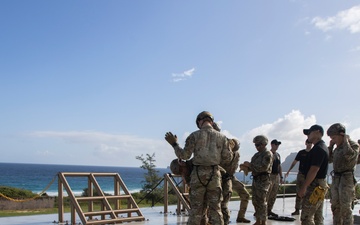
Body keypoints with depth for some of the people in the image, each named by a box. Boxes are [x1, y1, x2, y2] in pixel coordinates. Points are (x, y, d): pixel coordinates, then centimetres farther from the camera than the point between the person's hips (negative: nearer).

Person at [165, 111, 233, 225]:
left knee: (195, 209, 5)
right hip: (214, 175, 1)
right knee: (215, 209, 7)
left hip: (198, 174, -1)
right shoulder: (221, 137, 5)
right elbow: (228, 158, 4)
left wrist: (174, 144, 9)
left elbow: (184, 155, -6)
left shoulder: (194, 135, -3)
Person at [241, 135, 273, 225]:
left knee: (262, 201, -7)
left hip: (263, 180, -8)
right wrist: (246, 166, 2)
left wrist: (250, 164, -18)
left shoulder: (268, 154, -8)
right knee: (255, 201, 10)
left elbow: (264, 167, -20)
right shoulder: (256, 155, 17)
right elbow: (253, 168, 22)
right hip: (255, 180, 8)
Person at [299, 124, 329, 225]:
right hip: (320, 184, 11)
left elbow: (314, 170, -24)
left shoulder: (318, 149, -18)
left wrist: (303, 187, -22)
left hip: (315, 186, -11)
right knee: (318, 216, 14)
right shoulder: (323, 147, 15)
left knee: (306, 217, -8)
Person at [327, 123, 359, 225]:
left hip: (346, 178, -8)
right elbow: (329, 159, 19)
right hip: (336, 178, 8)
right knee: (335, 206, 11)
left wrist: (346, 140, -15)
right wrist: (330, 146, 10)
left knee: (345, 207, -9)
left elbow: (349, 155, -26)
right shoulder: (338, 148, 15)